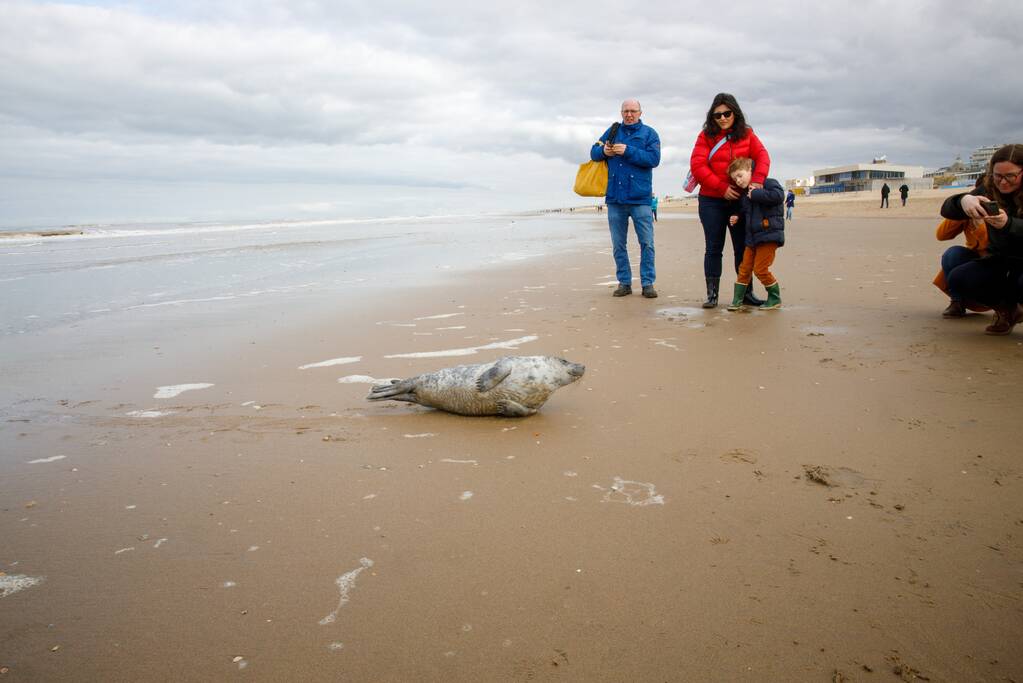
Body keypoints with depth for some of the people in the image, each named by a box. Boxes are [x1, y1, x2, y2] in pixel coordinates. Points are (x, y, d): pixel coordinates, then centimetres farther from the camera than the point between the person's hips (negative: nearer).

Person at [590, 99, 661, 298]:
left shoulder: (649, 133, 4)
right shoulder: (613, 131, 13)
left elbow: (654, 158, -10)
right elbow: (593, 152, 11)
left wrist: (628, 151, -18)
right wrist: (604, 151, -12)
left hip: (640, 198, -3)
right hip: (615, 197, 3)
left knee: (647, 243, -2)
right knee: (618, 244, 7)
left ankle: (648, 283, 5)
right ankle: (624, 282, 15)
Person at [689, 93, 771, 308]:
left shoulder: (747, 134, 6)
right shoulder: (706, 135, 0)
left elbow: (762, 156, -5)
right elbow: (697, 166, -10)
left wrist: (757, 180, -23)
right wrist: (721, 187, -15)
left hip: (739, 200, 2)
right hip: (711, 201, -2)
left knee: (743, 247, 6)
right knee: (713, 248, 2)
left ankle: (747, 292, 14)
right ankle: (712, 294, 6)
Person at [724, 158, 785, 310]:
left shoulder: (768, 183, -6)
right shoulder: (745, 194, 18)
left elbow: (778, 195, -26)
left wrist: (756, 194, -20)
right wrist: (737, 219, 11)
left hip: (769, 235, -8)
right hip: (752, 237, 8)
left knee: (760, 269, -7)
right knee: (744, 268, 5)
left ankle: (775, 298, 9)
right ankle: (737, 300, 12)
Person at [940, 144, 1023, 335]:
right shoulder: (989, 190, -2)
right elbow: (946, 210, -11)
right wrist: (963, 201, -34)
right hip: (1000, 262, 5)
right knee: (957, 279, -19)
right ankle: (1007, 310, 6)